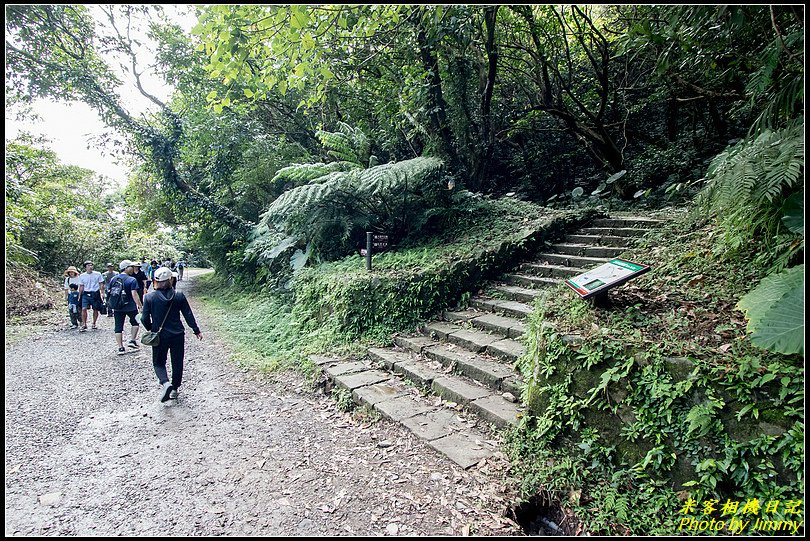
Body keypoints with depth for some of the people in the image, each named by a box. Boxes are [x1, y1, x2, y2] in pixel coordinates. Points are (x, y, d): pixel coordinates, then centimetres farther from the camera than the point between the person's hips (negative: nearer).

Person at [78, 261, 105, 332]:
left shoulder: (98, 274, 0)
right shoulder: (82, 276, 4)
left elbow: (101, 284, 4)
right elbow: (81, 286, 11)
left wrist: (102, 293, -3)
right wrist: (79, 296, 10)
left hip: (95, 294, 0)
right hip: (86, 294, 0)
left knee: (95, 309, 6)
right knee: (84, 309, -12)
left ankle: (94, 324, 22)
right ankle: (84, 325, -3)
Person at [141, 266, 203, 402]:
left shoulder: (150, 297, -8)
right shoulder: (179, 296, -7)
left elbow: (145, 319, -5)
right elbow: (188, 315, -2)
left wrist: (151, 330, 15)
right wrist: (196, 331, 8)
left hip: (159, 336, 0)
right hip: (178, 335, 1)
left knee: (159, 362, 14)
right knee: (177, 363, 15)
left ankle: (165, 383, -11)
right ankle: (174, 389, 23)